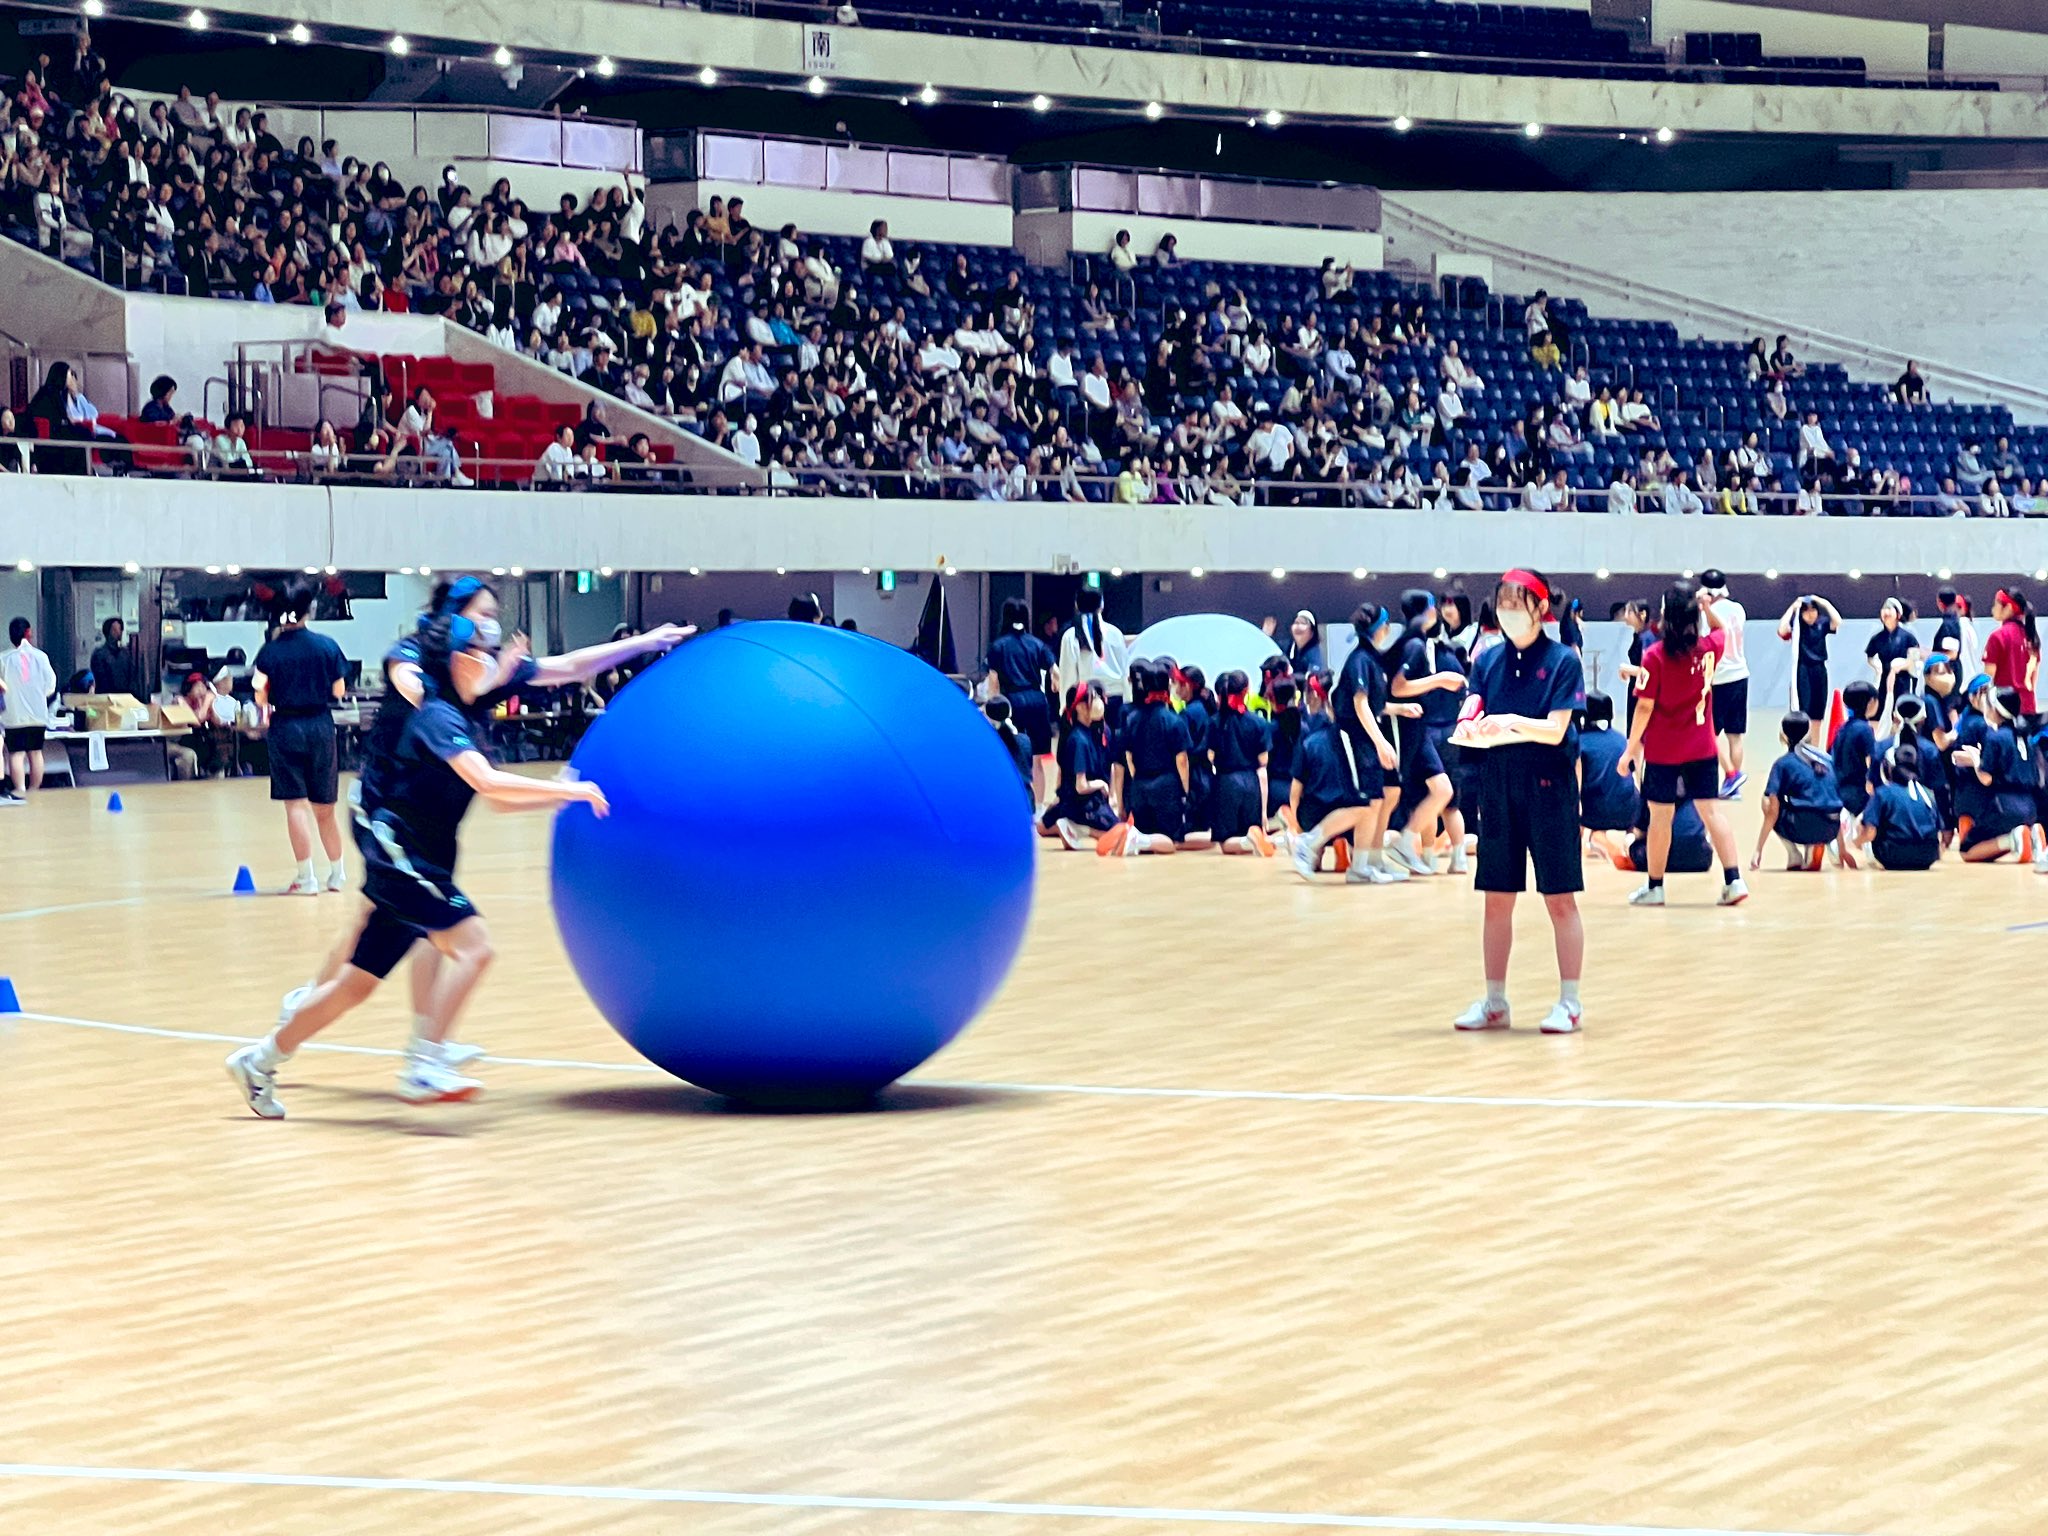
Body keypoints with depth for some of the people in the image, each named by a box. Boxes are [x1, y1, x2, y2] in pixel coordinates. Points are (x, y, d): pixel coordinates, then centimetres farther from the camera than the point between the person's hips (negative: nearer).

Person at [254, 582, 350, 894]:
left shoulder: (269, 651, -7)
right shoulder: (327, 646, -4)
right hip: (320, 726, 2)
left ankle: (306, 878, -5)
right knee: (324, 807, 14)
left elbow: (261, 697, -5)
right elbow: (339, 691, 2)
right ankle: (338, 873, 25)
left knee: (295, 805, -1)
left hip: (285, 728, -2)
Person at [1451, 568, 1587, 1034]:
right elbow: (1470, 727, 1)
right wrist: (1471, 728, -22)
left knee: (1560, 899, 0)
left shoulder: (1562, 660, -4)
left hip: (1548, 785, -4)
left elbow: (1555, 729, -13)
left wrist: (1511, 722, -30)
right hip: (1497, 783, 4)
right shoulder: (1489, 660, 8)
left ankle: (1569, 1002, 4)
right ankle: (1494, 1002, 15)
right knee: (1497, 899, 8)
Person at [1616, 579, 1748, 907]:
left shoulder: (1655, 656, -15)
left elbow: (1645, 707, -13)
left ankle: (1654, 886, 16)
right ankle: (1734, 879, -3)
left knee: (1661, 816, 6)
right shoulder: (1708, 649, -3)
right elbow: (1720, 630, 24)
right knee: (1712, 810, 5)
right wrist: (1707, 606, 8)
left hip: (1662, 751, -3)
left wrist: (1631, 747, -5)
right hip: (1702, 748, 3)